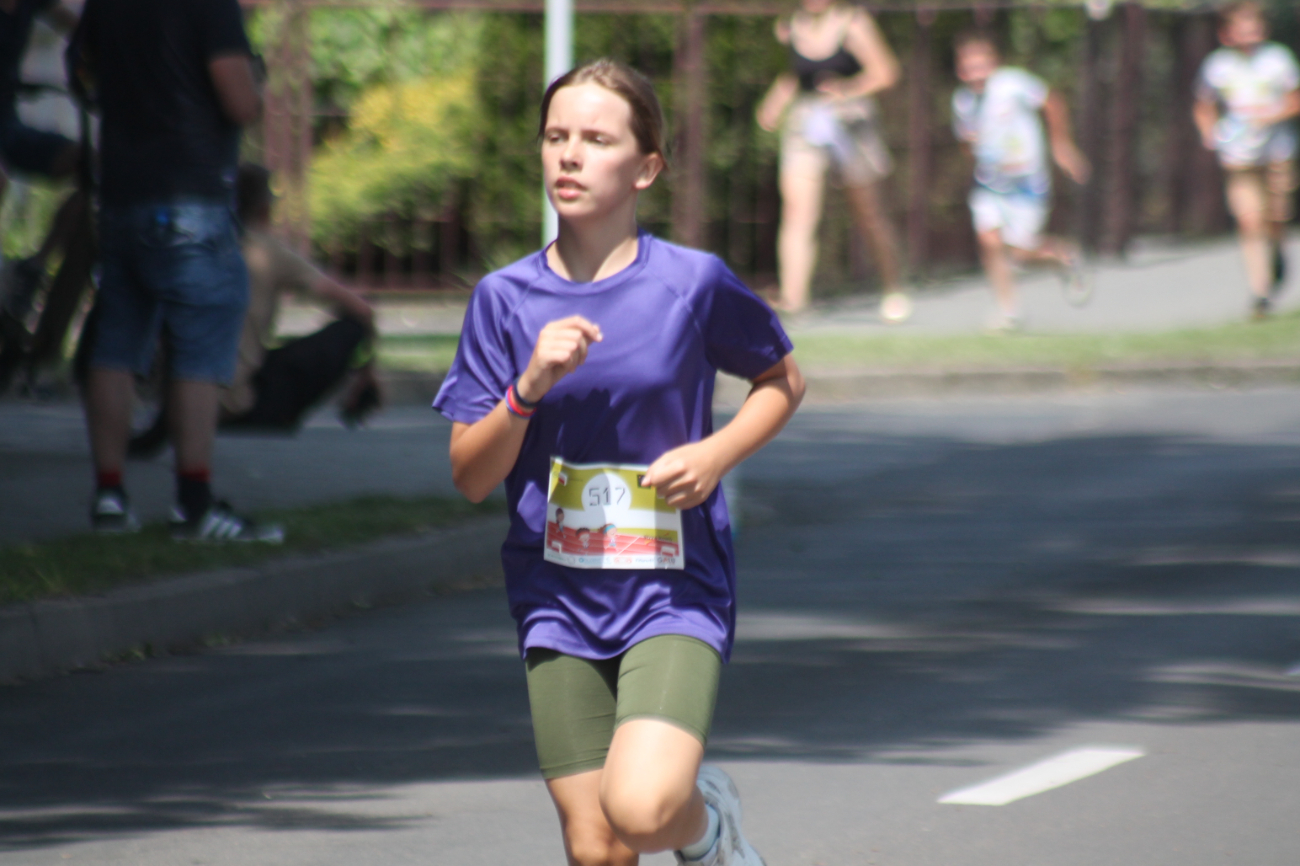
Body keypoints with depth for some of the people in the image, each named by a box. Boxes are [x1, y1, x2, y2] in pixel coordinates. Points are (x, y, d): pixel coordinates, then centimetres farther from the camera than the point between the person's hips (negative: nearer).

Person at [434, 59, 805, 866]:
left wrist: (716, 453, -6)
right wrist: (530, 386, -17)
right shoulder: (505, 299, 1)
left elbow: (783, 381, 13)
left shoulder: (695, 283, -5)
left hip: (675, 589, -3)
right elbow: (470, 476, 0)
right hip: (559, 595, 3)